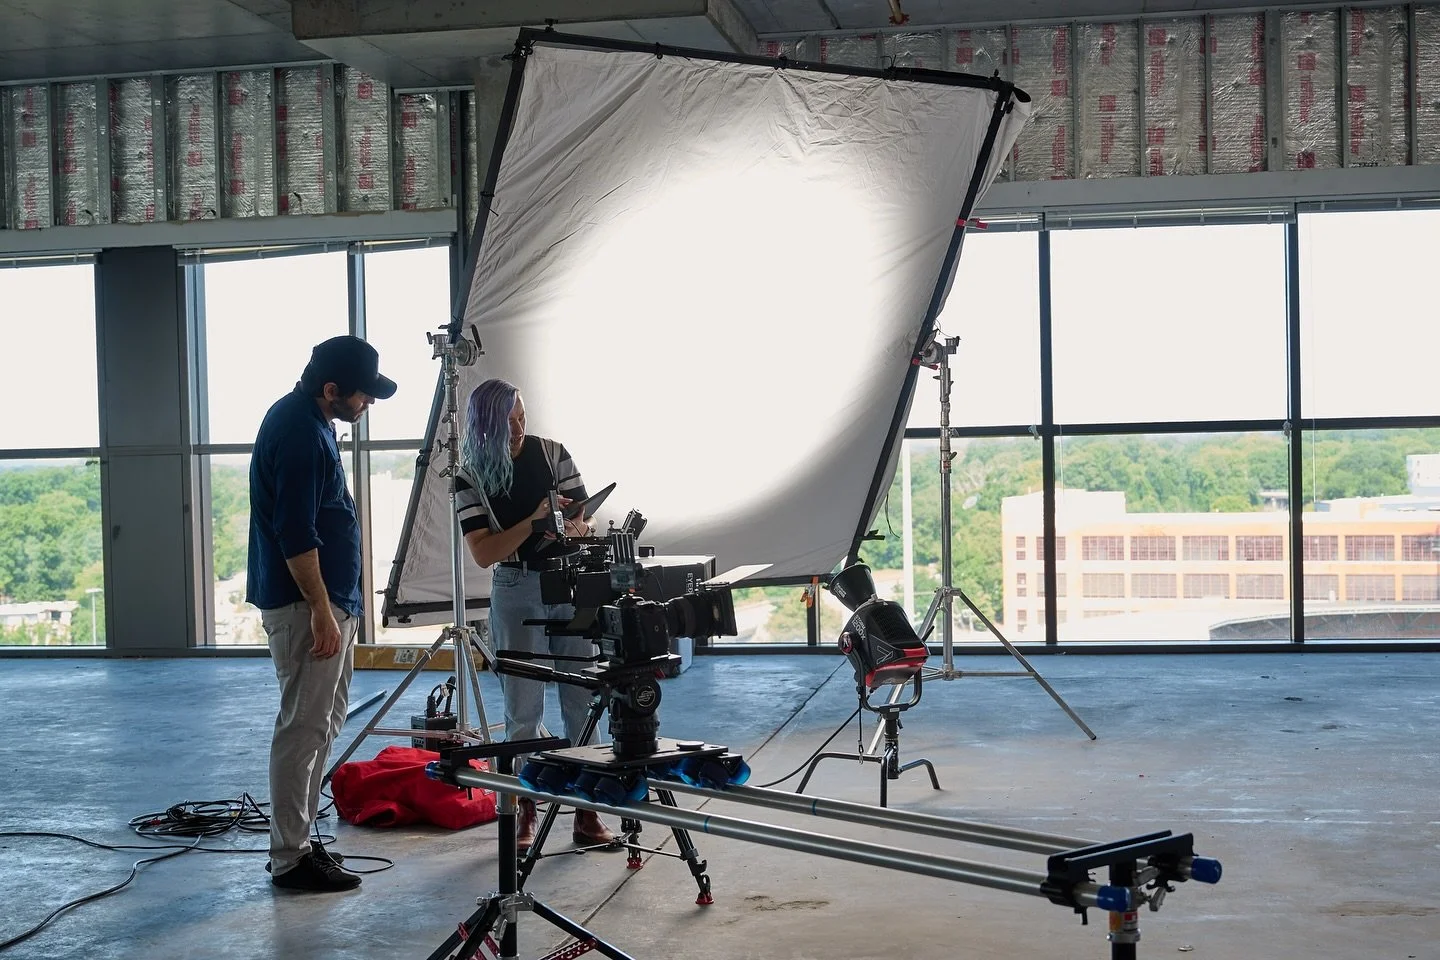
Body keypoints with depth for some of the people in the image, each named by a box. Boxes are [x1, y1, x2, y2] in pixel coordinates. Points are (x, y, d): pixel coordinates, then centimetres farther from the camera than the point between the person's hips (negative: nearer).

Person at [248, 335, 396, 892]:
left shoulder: (305, 419, 13)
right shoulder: (299, 433, -20)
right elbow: (295, 535, -23)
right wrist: (321, 609, -22)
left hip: (328, 597, 11)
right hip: (304, 602, -11)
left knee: (324, 721, 16)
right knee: (304, 728, -5)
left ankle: (298, 839, 25)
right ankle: (290, 859, 2)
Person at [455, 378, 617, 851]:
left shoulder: (552, 452, 1)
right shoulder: (471, 477, -4)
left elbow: (586, 515, 4)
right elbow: (483, 553, -10)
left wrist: (580, 525, -19)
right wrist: (534, 521, -21)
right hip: (516, 592, -1)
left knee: (583, 702, 1)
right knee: (522, 709, 2)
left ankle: (586, 811, 7)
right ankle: (524, 811, 13)